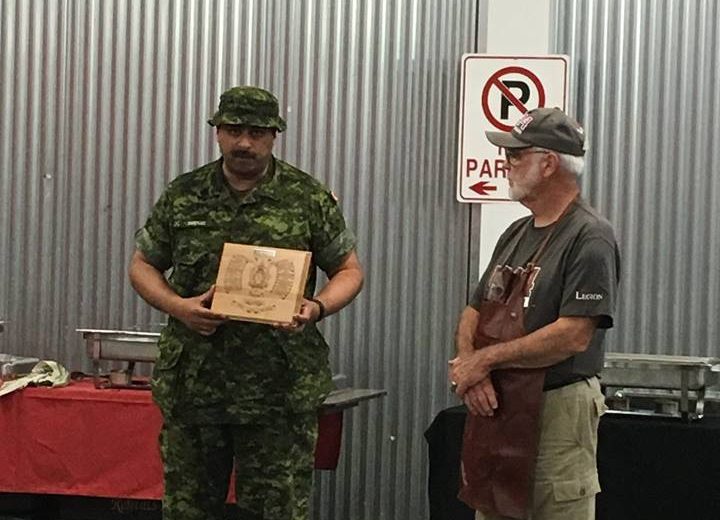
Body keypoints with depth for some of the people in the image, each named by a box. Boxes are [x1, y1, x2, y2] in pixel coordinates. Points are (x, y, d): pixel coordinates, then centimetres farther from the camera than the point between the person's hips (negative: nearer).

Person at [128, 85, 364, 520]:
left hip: (280, 387, -2)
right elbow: (143, 265, 13)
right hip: (192, 382, 2)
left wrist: (317, 307, -14)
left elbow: (349, 270, 7)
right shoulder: (183, 196, 7)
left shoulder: (310, 198, 2)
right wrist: (177, 306, -7)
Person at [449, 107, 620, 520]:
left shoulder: (590, 237, -11)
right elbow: (473, 315, 17)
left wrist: (485, 360, -13)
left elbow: (573, 336, -20)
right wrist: (470, 370, -5)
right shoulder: (517, 234, 15)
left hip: (556, 409, -8)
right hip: (494, 408, 8)